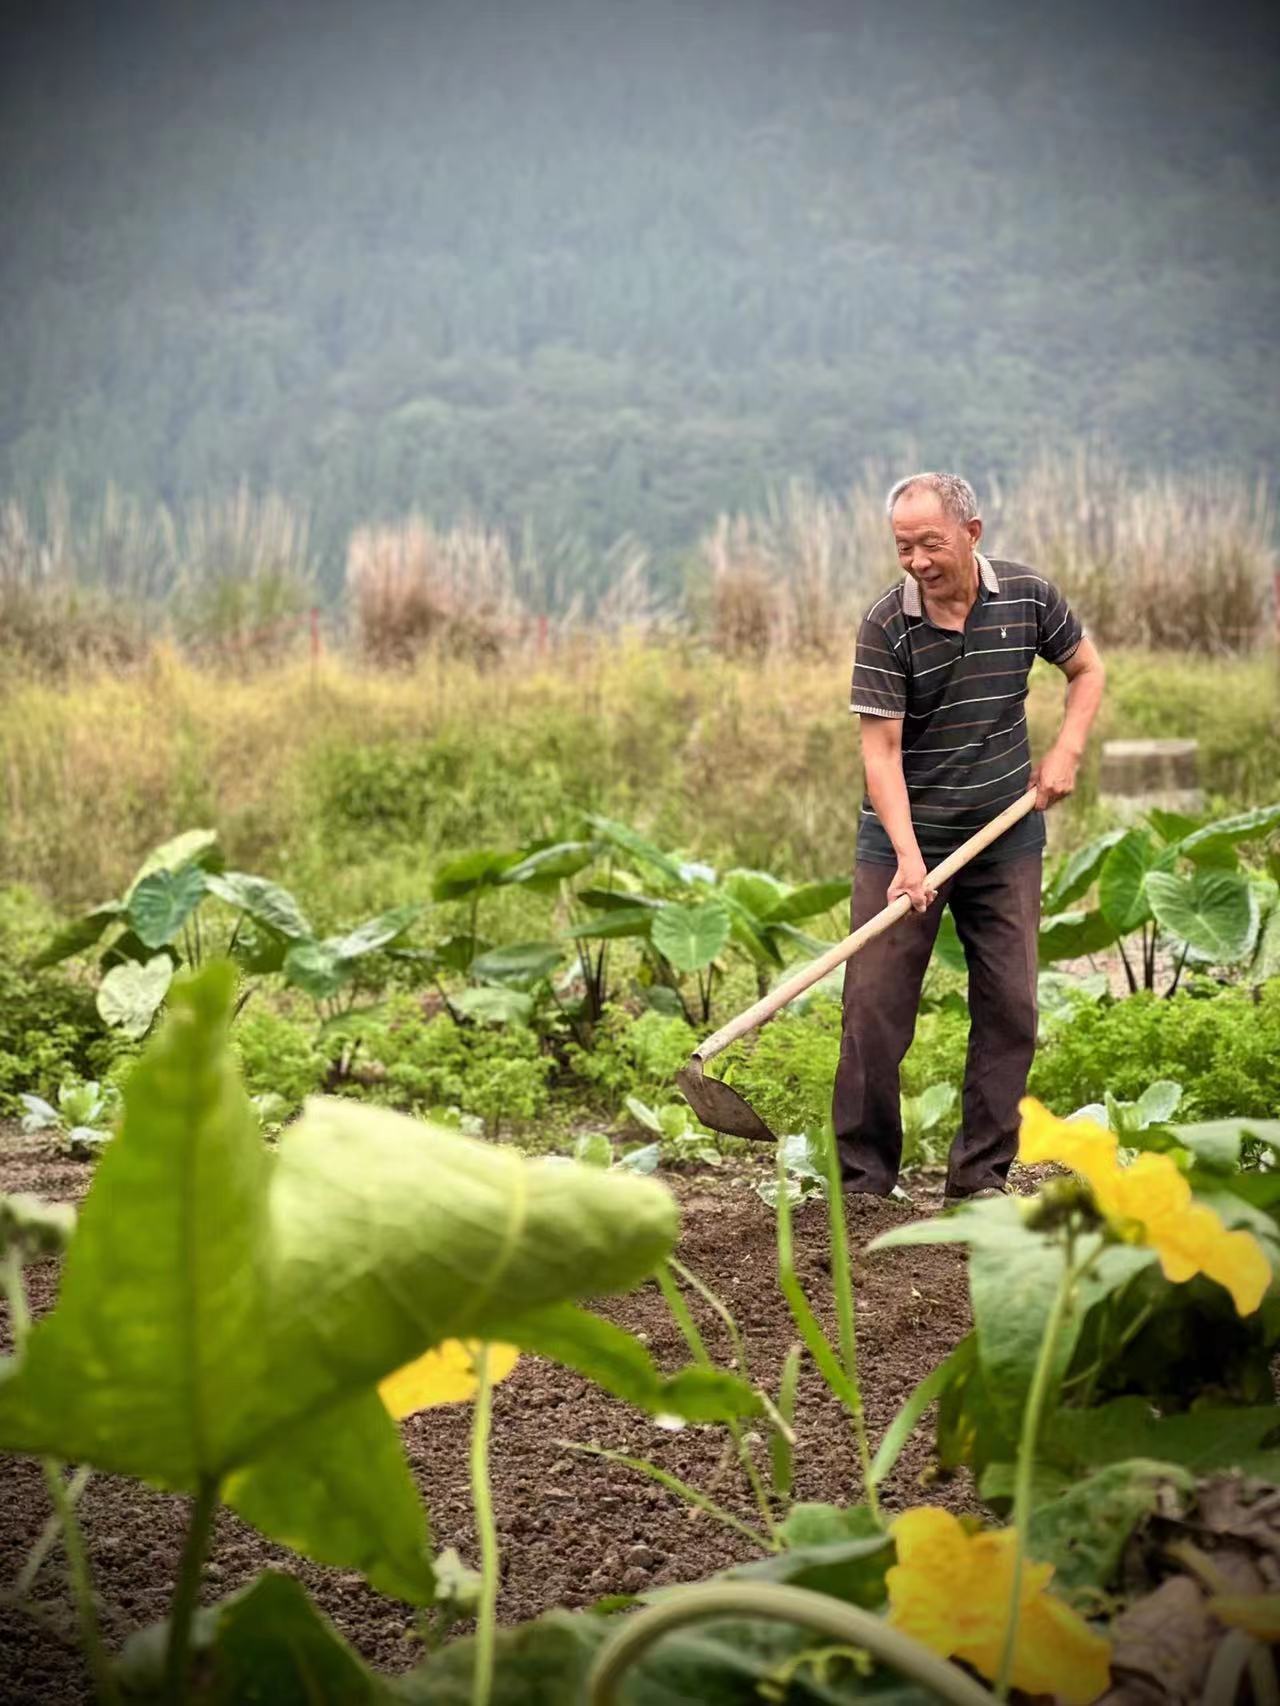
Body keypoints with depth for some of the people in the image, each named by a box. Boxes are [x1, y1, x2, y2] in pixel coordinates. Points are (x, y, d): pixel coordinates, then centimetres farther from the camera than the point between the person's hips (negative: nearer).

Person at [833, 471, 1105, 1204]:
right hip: (904, 839, -2)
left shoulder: (1028, 597, -5)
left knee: (1011, 1006, 3)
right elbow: (881, 750, -16)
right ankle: (864, 1177, 6)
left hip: (1006, 838, 3)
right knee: (875, 1004, -4)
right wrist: (908, 856, -26)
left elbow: (1088, 668, 12)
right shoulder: (886, 626, -13)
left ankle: (982, 1177, 13)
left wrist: (1066, 751, -4)